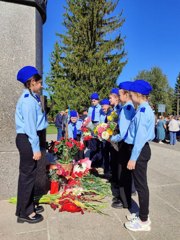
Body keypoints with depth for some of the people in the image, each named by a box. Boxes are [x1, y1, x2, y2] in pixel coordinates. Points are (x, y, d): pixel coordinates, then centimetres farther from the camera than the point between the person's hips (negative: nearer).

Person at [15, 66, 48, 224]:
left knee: (29, 174, 17)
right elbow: (29, 126, -21)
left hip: (29, 139, 10)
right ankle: (23, 213, 16)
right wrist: (36, 148, -19)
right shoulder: (28, 100, -17)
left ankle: (29, 207, 32)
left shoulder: (32, 98, 13)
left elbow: (35, 123, 10)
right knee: (27, 175, 0)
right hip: (27, 140, -10)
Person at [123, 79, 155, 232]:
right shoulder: (145, 109, 10)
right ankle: (143, 214, 35)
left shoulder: (143, 110, -19)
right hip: (140, 149, 10)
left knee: (141, 185, 3)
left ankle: (144, 221, 20)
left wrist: (133, 158, -20)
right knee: (140, 184, 19)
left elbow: (140, 136, -23)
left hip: (139, 151, -10)